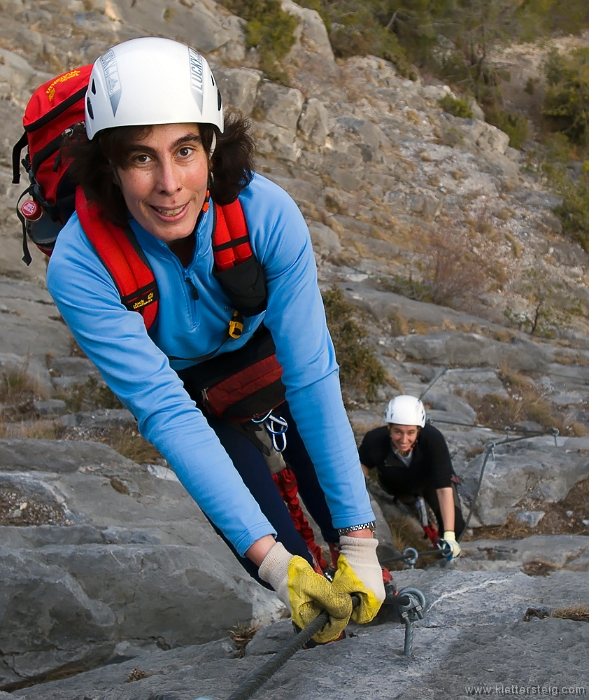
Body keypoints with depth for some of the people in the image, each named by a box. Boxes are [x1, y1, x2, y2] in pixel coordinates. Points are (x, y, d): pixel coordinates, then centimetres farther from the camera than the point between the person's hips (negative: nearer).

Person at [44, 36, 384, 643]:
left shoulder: (268, 213, -36)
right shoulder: (79, 267, -39)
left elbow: (312, 377, -34)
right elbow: (167, 413, -40)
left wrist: (360, 541, -36)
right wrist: (274, 562, -45)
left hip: (255, 343, 2)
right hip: (175, 376, -2)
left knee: (320, 465, -11)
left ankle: (373, 589, 15)